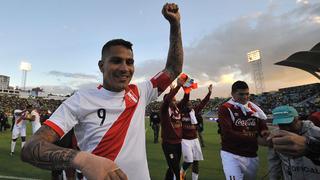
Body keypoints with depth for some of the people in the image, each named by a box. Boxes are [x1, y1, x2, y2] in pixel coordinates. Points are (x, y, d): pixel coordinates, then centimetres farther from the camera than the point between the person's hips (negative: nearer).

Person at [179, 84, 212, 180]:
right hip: (185, 140, -5)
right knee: (189, 161, -5)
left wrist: (209, 92, 4)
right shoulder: (181, 113, -9)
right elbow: (185, 99, -18)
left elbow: (203, 103, 5)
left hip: (195, 139, 6)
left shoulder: (194, 111, 5)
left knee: (196, 161, 10)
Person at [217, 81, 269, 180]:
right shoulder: (225, 109, -12)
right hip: (231, 155, -6)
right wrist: (256, 139, -25)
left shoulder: (254, 108, 7)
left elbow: (263, 126, 9)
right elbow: (228, 134, -21)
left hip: (252, 156, 6)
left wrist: (264, 132, -16)